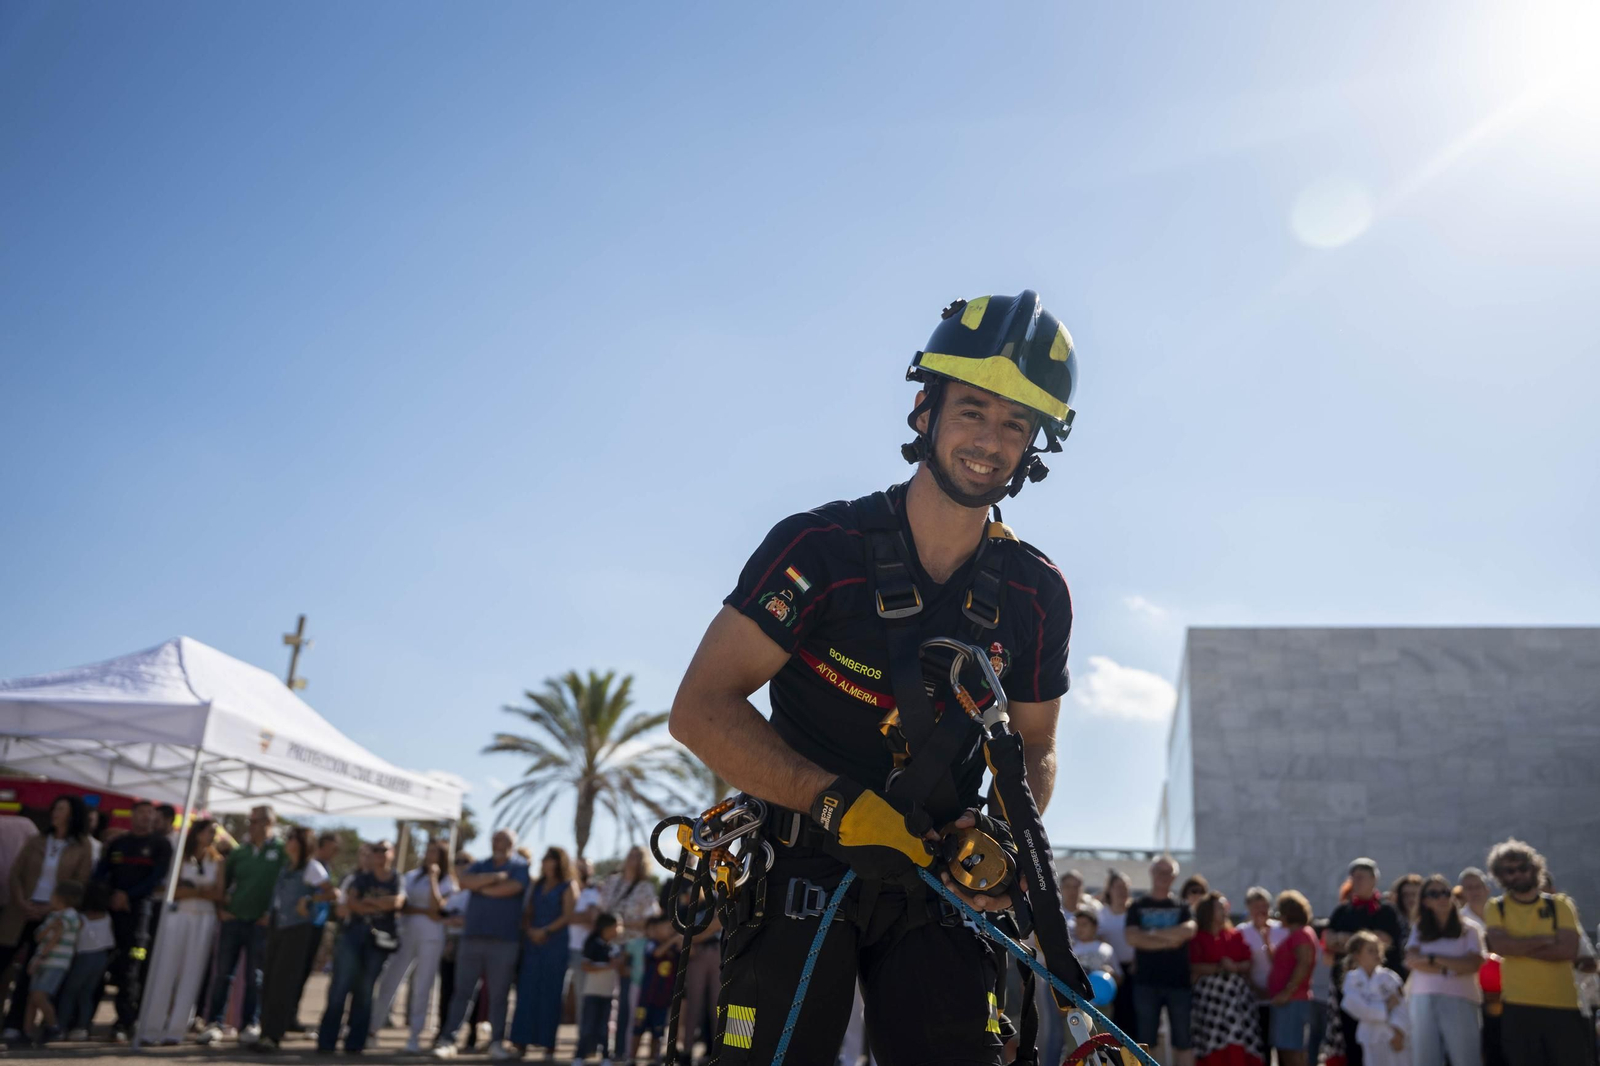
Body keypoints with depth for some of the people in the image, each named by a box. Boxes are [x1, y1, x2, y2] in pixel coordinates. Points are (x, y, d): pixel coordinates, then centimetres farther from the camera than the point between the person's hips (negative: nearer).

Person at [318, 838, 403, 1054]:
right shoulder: (361, 879, 13)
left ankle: (354, 1043, 5)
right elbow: (349, 904, -2)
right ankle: (326, 1040, 0)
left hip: (379, 940, -1)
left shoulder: (399, 881, 8)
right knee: (339, 989, -5)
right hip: (353, 934, 1)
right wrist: (382, 906, -10)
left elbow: (397, 901, -11)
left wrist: (367, 900, -5)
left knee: (364, 993, 0)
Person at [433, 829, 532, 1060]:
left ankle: (497, 1042, 10)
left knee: (499, 995, 3)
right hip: (472, 937, 3)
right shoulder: (480, 866, 15)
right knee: (462, 991, 4)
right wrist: (495, 877, -11)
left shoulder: (520, 867, 4)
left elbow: (511, 888, -14)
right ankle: (447, 1039, 8)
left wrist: (481, 887, 0)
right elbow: (464, 881, -3)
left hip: (504, 940, -3)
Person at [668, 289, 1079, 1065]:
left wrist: (1007, 829, -12)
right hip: (800, 871, -3)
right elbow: (700, 710, -18)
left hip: (931, 884, 3)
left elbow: (1034, 748, 10)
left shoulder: (1036, 594, -3)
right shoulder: (820, 546, -16)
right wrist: (837, 801, -28)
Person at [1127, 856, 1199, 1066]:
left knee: (1184, 1038, 3)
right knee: (1145, 1038, 3)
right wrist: (1169, 941, -12)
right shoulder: (1138, 906, 7)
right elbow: (1133, 937, -9)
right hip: (1146, 982, -1)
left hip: (1179, 981, 1)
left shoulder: (1182, 908, 10)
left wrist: (1154, 933, -11)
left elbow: (1189, 931, -12)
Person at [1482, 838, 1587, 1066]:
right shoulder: (1497, 907, 4)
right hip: (1518, 1006, 0)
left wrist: (1518, 946, -12)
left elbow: (1568, 950, -10)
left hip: (1562, 1004, 0)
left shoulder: (1560, 905, 4)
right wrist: (1546, 939, -10)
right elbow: (1499, 945, -13)